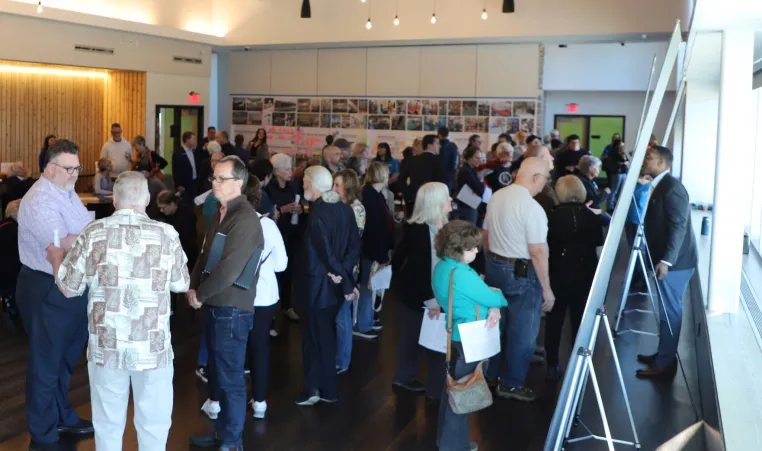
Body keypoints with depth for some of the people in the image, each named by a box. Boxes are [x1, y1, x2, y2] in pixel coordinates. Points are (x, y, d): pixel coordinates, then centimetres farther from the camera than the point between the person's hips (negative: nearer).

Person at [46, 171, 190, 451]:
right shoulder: (166, 235, -7)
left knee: (107, 425, 18)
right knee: (153, 424, 14)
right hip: (153, 348, -1)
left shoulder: (93, 234, -5)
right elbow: (181, 284, 5)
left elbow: (69, 288, 2)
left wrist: (56, 258, 21)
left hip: (106, 347, 1)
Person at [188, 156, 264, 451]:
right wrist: (193, 287, 2)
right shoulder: (221, 213, 11)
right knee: (218, 373, 19)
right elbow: (205, 254, 16)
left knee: (230, 378, 3)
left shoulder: (245, 219, -20)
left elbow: (228, 269, -25)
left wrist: (200, 295, -12)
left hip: (231, 310, -9)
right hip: (215, 306, 9)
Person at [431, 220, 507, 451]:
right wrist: (499, 297, 3)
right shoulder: (462, 274, -27)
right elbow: (491, 297, -19)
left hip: (454, 335, 9)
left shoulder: (442, 267, 3)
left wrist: (493, 308, -12)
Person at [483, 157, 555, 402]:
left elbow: (485, 236, 13)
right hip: (521, 272, -8)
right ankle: (511, 383, 18)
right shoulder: (531, 207, -22)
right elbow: (537, 252, -22)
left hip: (494, 266, 8)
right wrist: (547, 289, -14)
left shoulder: (496, 197, 3)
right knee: (522, 331, 7)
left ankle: (490, 373, 36)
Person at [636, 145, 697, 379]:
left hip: (674, 262, -10)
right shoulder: (659, 186, 13)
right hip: (666, 259, 10)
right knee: (667, 310, 17)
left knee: (670, 311, -2)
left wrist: (666, 261, -28)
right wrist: (661, 259, 19)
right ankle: (663, 355, 28)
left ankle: (665, 364, 7)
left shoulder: (672, 187, -17)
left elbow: (678, 226, -24)